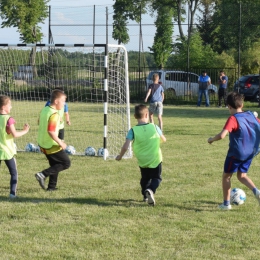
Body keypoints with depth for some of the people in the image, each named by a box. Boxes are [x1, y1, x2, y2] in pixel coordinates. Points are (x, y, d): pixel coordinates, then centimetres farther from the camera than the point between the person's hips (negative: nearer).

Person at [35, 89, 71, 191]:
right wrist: (60, 142, -19)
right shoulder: (54, 115, -23)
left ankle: (52, 186, 23)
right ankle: (43, 175, -9)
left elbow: (40, 123, 18)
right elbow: (51, 131, -30)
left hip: (42, 144, 9)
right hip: (52, 146, -9)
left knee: (55, 165, 22)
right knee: (66, 163, 2)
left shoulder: (44, 110, 4)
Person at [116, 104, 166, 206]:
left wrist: (120, 156, -1)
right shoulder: (154, 127, -6)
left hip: (142, 161, 1)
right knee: (156, 178, 12)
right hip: (155, 160, -1)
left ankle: (145, 195, 18)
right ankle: (151, 190, -16)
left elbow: (125, 146, -18)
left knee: (145, 178, 26)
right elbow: (164, 139, 10)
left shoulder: (133, 130, -11)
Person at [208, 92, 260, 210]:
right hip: (250, 152, 6)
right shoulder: (250, 115, 0)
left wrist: (211, 139, -13)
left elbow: (221, 135, -31)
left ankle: (226, 203, 16)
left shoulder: (233, 119, -20)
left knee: (226, 176, 12)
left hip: (236, 153, -6)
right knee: (242, 175, 20)